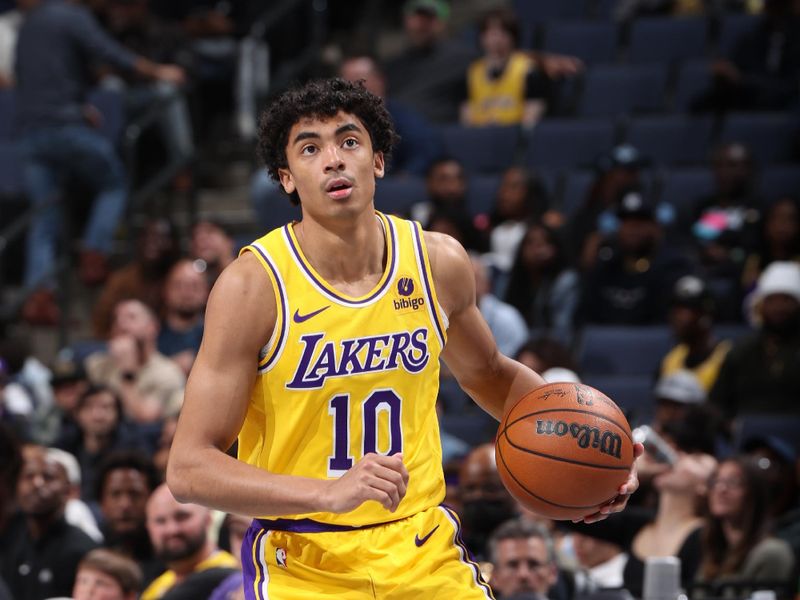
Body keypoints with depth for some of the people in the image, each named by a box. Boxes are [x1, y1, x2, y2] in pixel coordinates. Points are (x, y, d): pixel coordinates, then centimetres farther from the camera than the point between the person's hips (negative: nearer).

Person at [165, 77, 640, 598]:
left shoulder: (439, 263, 1)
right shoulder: (253, 285, -13)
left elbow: (488, 375, 23)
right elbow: (189, 468, -16)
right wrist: (329, 493, -29)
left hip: (425, 552, 4)